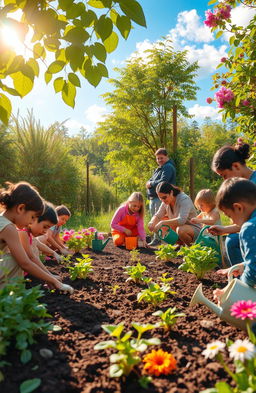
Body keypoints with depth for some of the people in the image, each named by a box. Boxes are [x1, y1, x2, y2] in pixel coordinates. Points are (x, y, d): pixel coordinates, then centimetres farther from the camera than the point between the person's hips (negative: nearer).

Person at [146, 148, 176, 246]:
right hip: (153, 198, 10)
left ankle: (157, 239, -4)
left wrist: (151, 184, -9)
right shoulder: (158, 169, 23)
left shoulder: (168, 167, -7)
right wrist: (149, 183, -2)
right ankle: (155, 238, 24)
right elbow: (150, 181, 21)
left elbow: (163, 182, -20)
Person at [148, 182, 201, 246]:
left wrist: (162, 223, -45)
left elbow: (181, 220, -37)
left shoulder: (184, 199, -24)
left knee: (180, 230, -36)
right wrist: (152, 222, -27)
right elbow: (157, 216, -2)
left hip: (195, 229, -7)